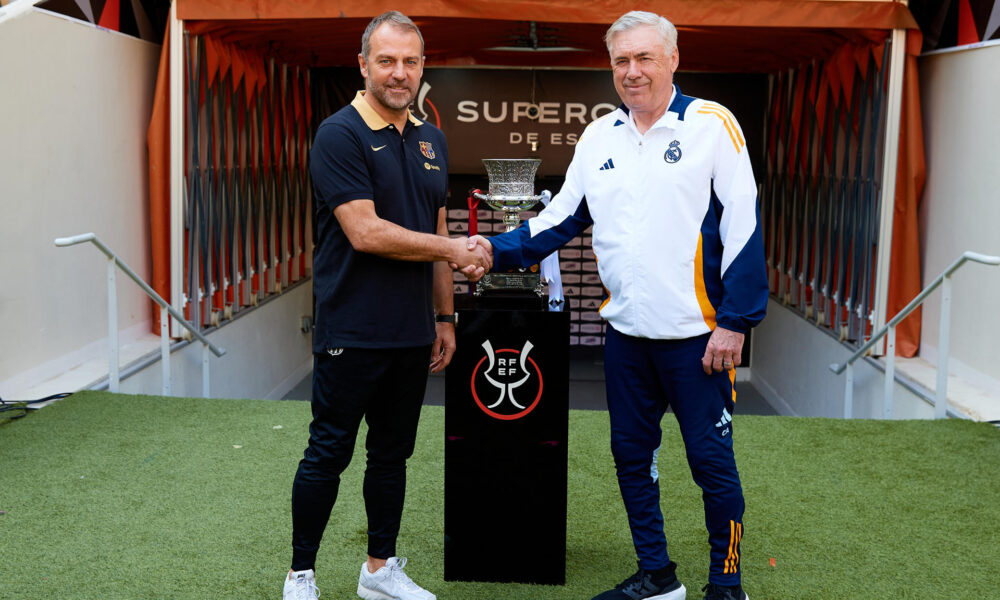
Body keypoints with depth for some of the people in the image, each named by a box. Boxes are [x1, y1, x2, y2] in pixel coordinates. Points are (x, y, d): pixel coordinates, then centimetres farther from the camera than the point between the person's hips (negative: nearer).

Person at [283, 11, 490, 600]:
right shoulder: (340, 134, -11)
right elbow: (366, 232, -19)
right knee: (328, 454, 3)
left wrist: (444, 315, 13)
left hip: (412, 332, 7)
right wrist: (454, 250, -12)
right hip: (351, 331, -6)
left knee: (393, 452, 15)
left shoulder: (432, 140, 11)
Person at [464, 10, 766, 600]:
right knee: (632, 455, 13)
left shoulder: (713, 125, -6)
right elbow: (561, 218, 12)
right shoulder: (598, 138, 9)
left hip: (696, 334, -5)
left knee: (713, 461, 3)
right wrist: (499, 250, -3)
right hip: (626, 331, 6)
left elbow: (743, 226, -9)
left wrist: (734, 323, -13)